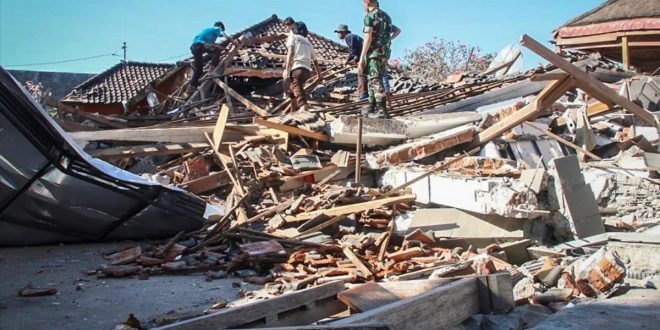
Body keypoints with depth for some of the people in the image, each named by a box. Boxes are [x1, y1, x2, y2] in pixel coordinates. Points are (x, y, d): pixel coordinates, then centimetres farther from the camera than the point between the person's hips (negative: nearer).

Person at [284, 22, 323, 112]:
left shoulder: (292, 37, 12)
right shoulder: (308, 43, 27)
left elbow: (290, 52, -5)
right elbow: (315, 61, 28)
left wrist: (286, 70, -13)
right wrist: (319, 75, 40)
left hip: (296, 68, -6)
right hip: (307, 70, 6)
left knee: (300, 97, -19)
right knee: (292, 91, 25)